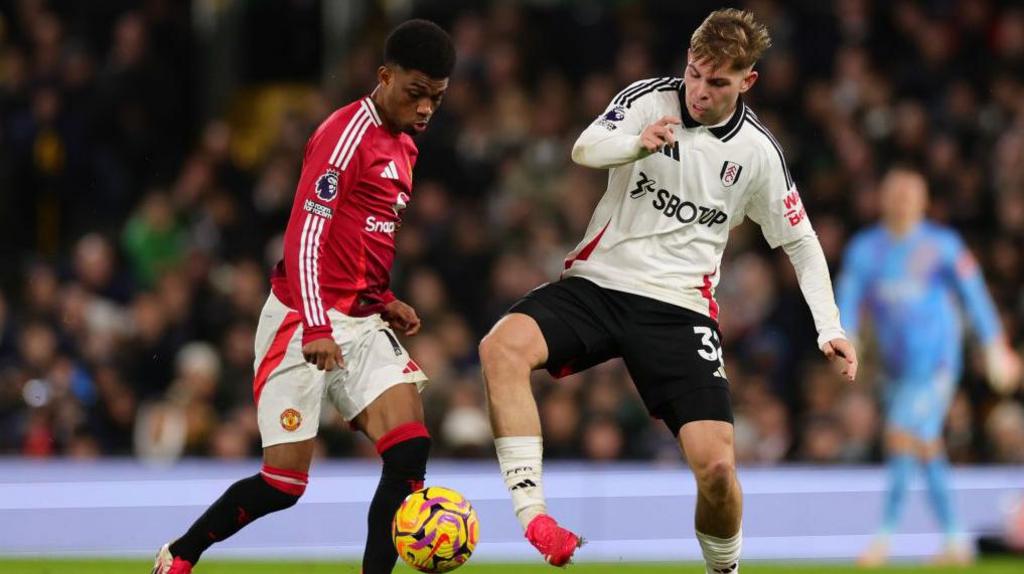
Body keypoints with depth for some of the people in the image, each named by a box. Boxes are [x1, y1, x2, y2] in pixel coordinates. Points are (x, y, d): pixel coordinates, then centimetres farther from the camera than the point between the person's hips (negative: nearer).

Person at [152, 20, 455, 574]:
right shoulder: (347, 133, -13)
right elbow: (305, 235, -20)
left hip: (362, 323, 8)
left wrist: (384, 300, 11)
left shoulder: (403, 147, 15)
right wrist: (316, 330, -28)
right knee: (284, 482, -4)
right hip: (304, 325, -8)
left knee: (410, 451, -13)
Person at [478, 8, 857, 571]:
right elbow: (585, 150, -19)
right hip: (596, 282, 0)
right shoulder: (650, 99, -2)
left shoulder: (757, 152, 2)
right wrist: (637, 144, -40)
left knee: (716, 467, -15)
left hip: (678, 308, 0)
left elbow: (801, 243, 13)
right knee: (502, 346, -31)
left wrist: (829, 327, 2)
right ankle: (532, 518, -34)